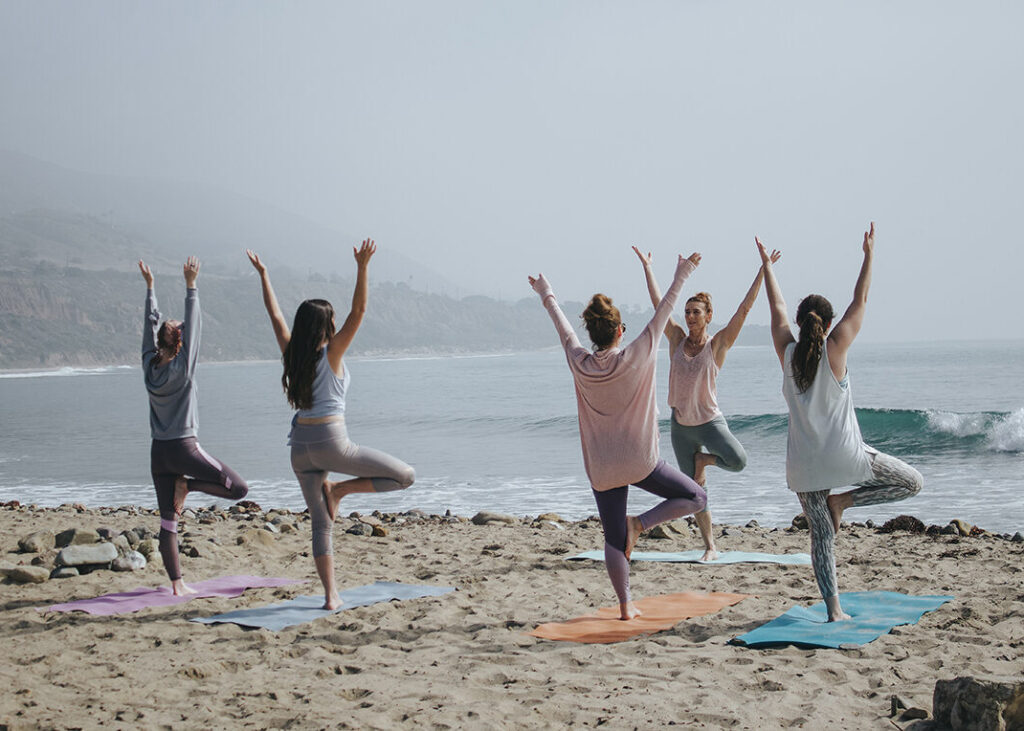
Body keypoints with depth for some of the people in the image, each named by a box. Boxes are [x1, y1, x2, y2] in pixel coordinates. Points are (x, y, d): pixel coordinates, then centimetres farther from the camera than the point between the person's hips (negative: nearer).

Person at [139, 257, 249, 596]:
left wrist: (149, 286, 19)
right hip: (184, 447, -6)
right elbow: (194, 326, -11)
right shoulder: (182, 368, -10)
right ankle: (188, 485, -4)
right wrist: (191, 286, -10)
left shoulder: (150, 366, 3)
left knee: (168, 522, 7)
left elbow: (151, 324, 12)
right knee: (239, 489, 3)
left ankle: (177, 583, 6)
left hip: (159, 452, 6)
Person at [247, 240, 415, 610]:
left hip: (301, 447, 6)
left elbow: (275, 315, 17)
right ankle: (339, 489, -1)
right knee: (405, 476, 3)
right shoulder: (331, 354, -7)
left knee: (320, 523, 10)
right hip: (331, 442, -6)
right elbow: (358, 312, -14)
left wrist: (263, 274, 25)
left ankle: (330, 594, 6)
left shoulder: (292, 354, 6)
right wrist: (362, 267, -19)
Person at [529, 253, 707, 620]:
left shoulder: (579, 364, -5)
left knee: (613, 539, 11)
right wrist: (681, 276, 8)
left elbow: (562, 326, 13)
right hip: (639, 462, -3)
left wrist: (547, 295, 29)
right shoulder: (636, 358, -12)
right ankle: (639, 523, -6)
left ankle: (626, 605, 9)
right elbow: (663, 312, -3)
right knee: (695, 497, 11)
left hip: (600, 468, 4)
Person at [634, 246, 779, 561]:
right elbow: (658, 302, 6)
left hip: (710, 421, -3)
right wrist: (647, 266, 10)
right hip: (681, 426, 3)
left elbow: (744, 309, -13)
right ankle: (710, 547, 16)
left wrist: (763, 271, -18)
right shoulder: (677, 339, 1)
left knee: (738, 460, -29)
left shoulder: (718, 344, -8)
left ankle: (703, 459, 3)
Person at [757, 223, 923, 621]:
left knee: (821, 535, 8)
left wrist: (767, 265, 26)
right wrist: (869, 255, 8)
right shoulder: (834, 349, -7)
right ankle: (843, 500, 1)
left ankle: (833, 609, 2)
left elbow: (777, 307, 15)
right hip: (843, 453, -4)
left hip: (804, 461, 4)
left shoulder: (788, 352, 1)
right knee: (911, 482, 13)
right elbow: (860, 301, 0)